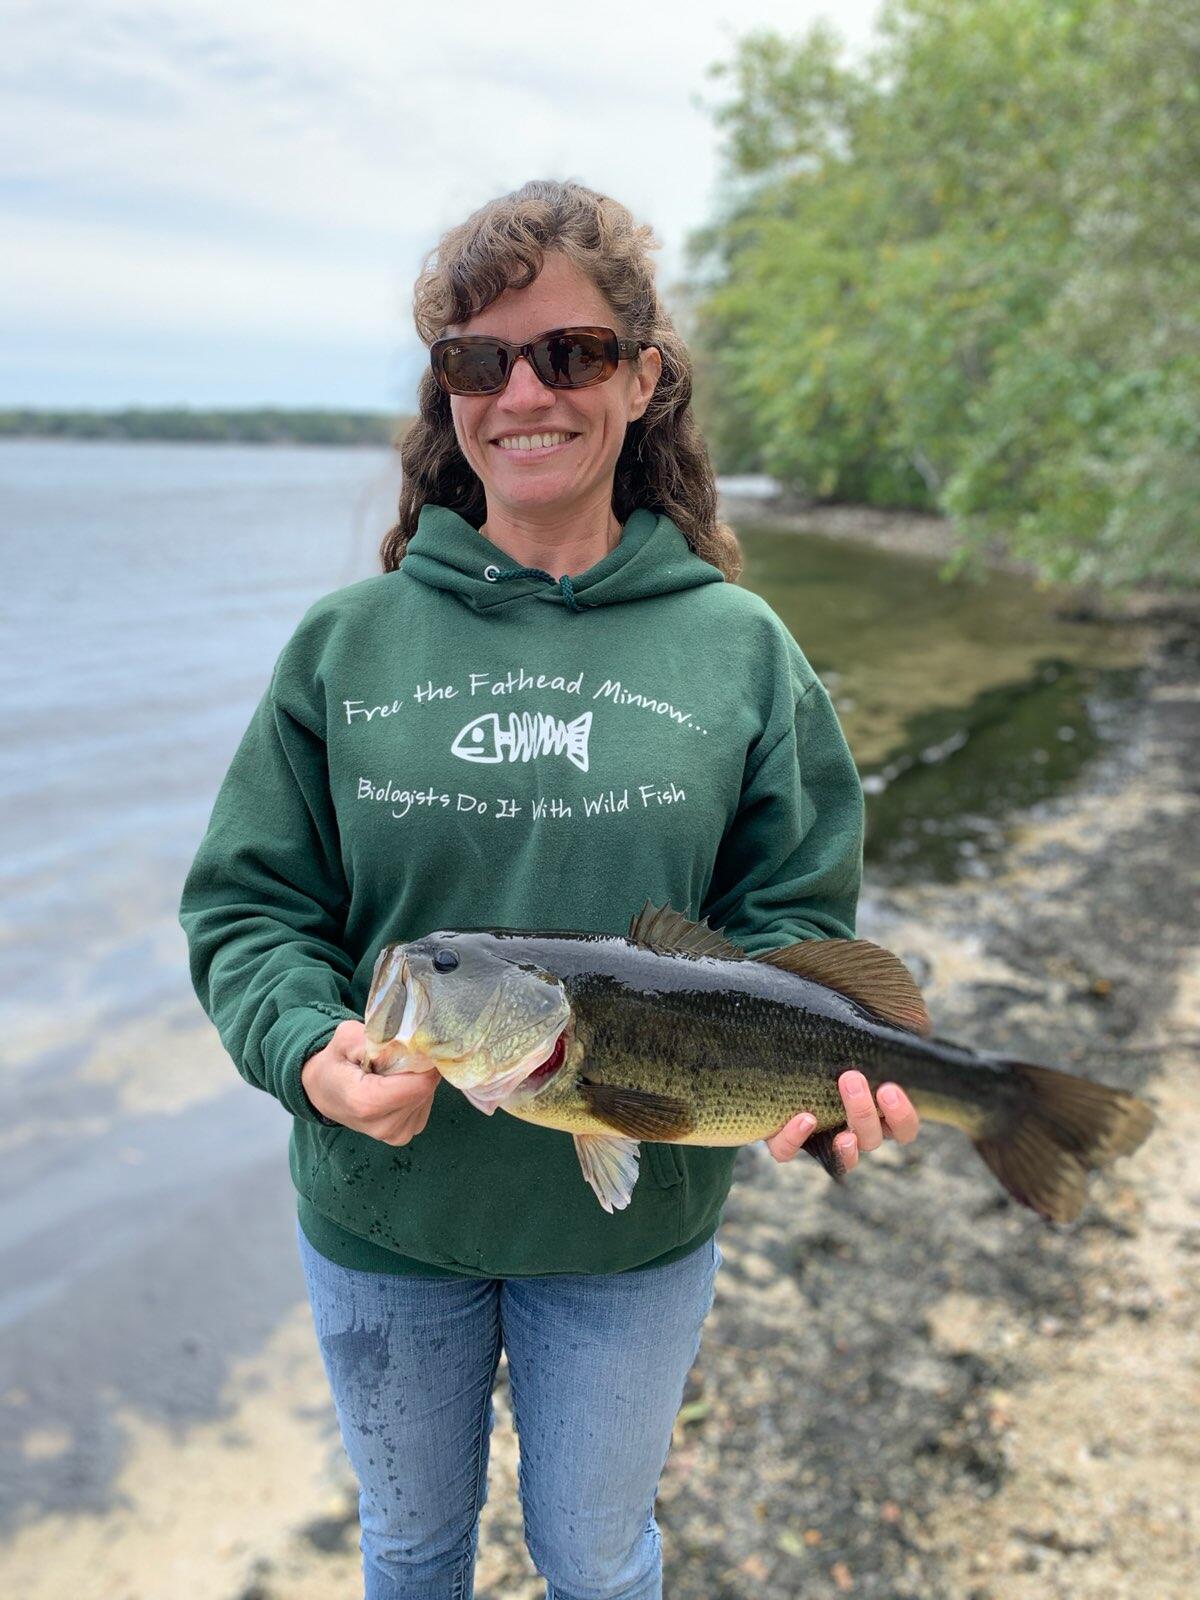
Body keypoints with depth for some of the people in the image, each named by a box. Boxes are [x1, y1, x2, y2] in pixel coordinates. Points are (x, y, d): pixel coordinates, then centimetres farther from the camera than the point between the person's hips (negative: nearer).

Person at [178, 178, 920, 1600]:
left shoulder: (738, 647, -7)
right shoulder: (345, 641, -7)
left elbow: (795, 916, -4)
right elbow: (246, 904, -4)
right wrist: (309, 1047, -23)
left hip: (632, 1221, 0)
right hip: (381, 1208, 1)